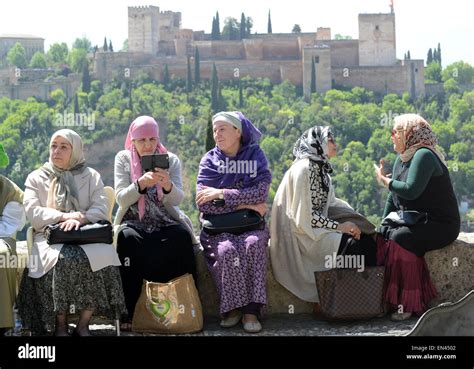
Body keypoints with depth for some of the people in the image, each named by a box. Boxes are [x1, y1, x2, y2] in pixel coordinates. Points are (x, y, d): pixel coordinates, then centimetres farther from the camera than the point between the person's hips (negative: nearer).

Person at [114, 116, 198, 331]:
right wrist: (141, 183, -26)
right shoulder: (123, 159, 3)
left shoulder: (170, 160, 5)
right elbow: (121, 199, -7)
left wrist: (167, 185, -30)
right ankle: (129, 311, -29)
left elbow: (177, 199, -6)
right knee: (128, 238, -34)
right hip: (134, 222, -1)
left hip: (165, 222, 1)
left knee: (182, 236, -31)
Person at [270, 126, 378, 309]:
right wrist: (338, 226, -17)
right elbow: (304, 216, -19)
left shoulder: (321, 169, 15)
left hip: (318, 226, 9)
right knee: (351, 244, -23)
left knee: (366, 238, -8)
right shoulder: (302, 169, -15)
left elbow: (330, 202, 11)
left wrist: (355, 220, -6)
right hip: (302, 234, -9)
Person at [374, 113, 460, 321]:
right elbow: (393, 197, 16)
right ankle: (386, 298, -7)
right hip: (416, 223, 9)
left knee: (400, 238, -30)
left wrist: (384, 180, -12)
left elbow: (410, 190, -27)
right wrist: (384, 225, 6)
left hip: (441, 226, -9)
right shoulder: (401, 159, 13)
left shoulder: (424, 156, -16)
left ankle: (409, 304, -25)